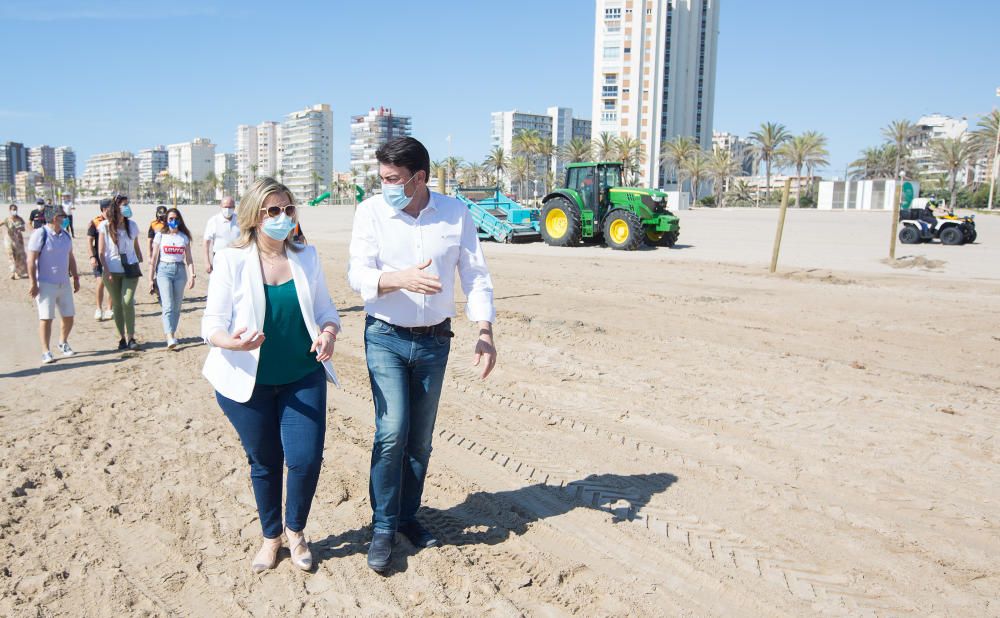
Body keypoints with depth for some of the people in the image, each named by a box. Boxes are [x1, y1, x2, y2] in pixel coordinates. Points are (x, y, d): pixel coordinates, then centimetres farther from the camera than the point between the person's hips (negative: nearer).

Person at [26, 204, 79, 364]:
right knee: (46, 318, -4)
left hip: (64, 283, 6)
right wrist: (33, 283, -16)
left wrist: (76, 278, 16)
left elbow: (71, 258, 18)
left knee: (68, 317, 10)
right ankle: (46, 352, 2)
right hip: (45, 284, -6)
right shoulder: (40, 234, -12)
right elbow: (31, 261, -13)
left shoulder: (65, 235, 9)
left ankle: (63, 343, 33)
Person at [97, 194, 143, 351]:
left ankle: (131, 337, -3)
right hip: (112, 271, -1)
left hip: (130, 269, 1)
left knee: (127, 302, -12)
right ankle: (121, 337, 15)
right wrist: (107, 271, -8)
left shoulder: (132, 225, 4)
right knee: (117, 304, 5)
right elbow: (101, 252, -2)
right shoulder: (105, 226, -3)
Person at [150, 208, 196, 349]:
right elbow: (154, 257, 5)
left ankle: (172, 333, 18)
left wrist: (192, 276, -1)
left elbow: (189, 259, 9)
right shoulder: (160, 235, 4)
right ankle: (170, 338, -21)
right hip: (164, 270, -2)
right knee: (168, 305, -13)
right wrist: (151, 277, 2)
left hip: (180, 271, 3)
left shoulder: (184, 237, 10)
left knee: (176, 307, 5)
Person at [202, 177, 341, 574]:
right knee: (264, 462, 11)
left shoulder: (306, 258, 2)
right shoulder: (231, 261, -7)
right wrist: (231, 341, -30)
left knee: (306, 459, -6)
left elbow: (325, 309, 8)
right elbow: (212, 322, -8)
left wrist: (329, 333, -15)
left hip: (303, 377, 2)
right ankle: (271, 536, 36)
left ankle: (296, 531, 23)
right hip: (249, 380, -2)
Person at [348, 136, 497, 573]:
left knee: (421, 438, 11)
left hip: (434, 341, 2)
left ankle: (407, 516, 30)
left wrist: (484, 331, -13)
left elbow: (475, 275, -2)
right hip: (386, 338, -2)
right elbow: (358, 274, -14)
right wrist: (402, 279, -34)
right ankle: (383, 528, 6)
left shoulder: (455, 213, -3)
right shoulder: (371, 211, -7)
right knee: (392, 431, -12)